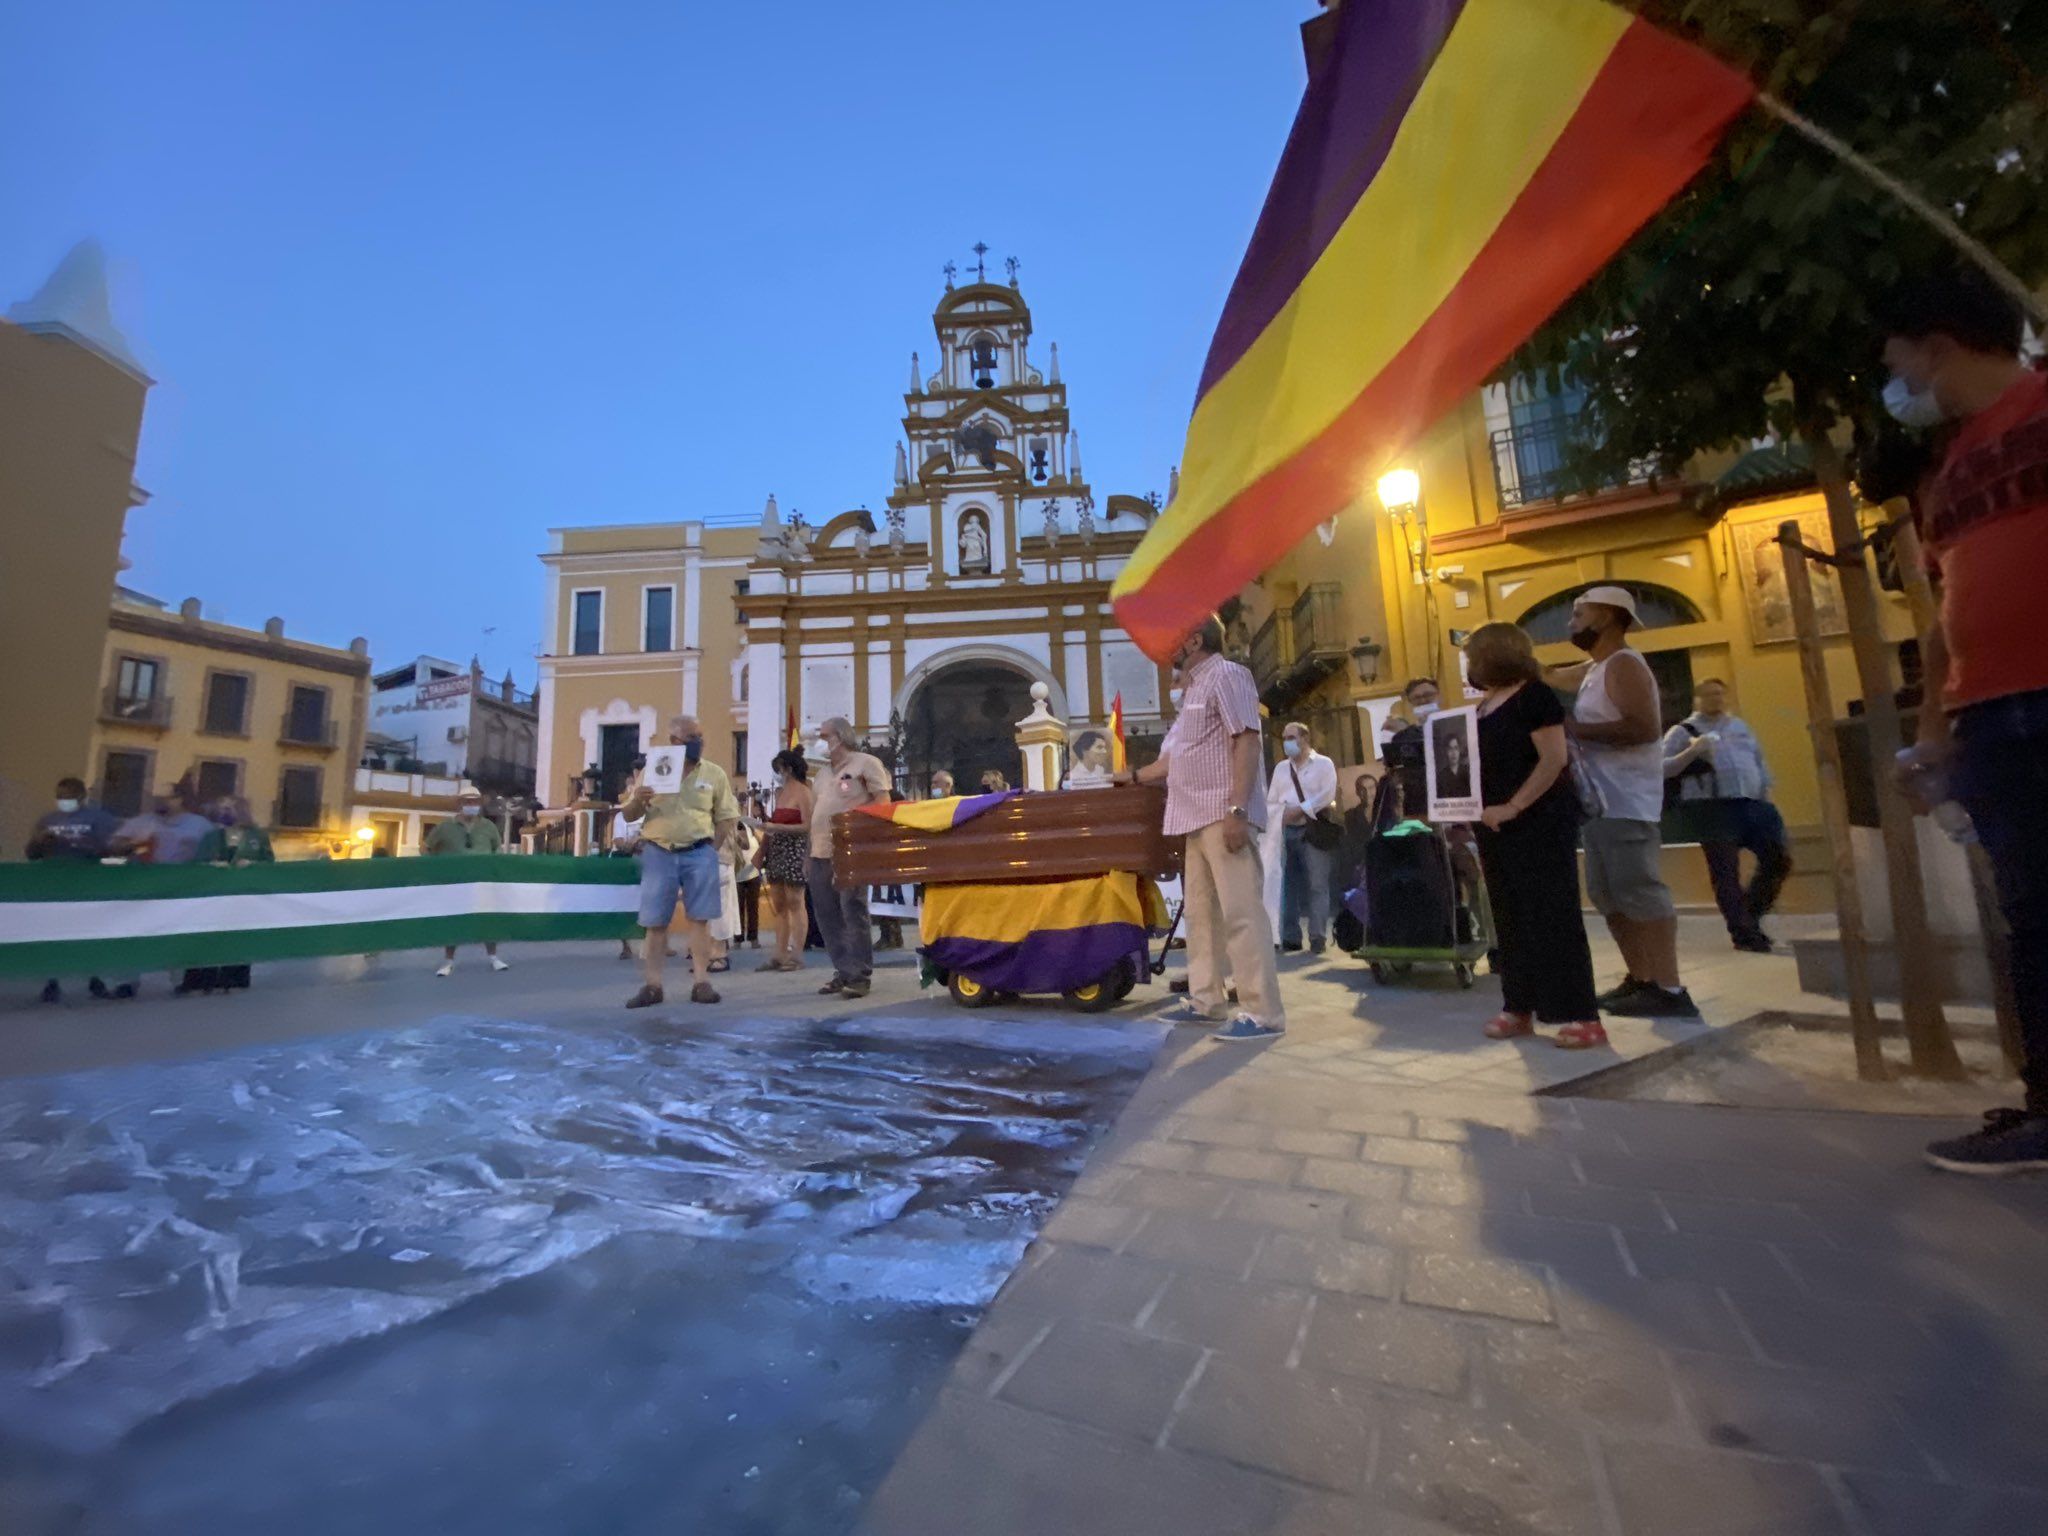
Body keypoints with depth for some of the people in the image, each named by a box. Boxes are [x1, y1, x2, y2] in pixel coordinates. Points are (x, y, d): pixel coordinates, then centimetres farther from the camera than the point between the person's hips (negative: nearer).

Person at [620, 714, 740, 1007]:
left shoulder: (714, 773, 3)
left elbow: (727, 816, 7)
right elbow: (629, 816, 8)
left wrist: (712, 849, -2)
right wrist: (637, 800, -14)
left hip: (699, 853, 0)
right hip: (658, 853, 0)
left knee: (699, 918, 0)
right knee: (655, 922, 3)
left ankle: (701, 982, 6)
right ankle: (652, 985, 10)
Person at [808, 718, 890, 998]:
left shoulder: (865, 763, 0)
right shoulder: (824, 772, 22)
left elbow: (883, 805, -6)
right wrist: (810, 850, 16)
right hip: (820, 854, 8)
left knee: (853, 914, -7)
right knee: (827, 916, 8)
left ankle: (861, 976, 0)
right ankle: (844, 972, 17)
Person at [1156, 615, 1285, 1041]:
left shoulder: (1226, 675, -5)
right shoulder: (1196, 687, 22)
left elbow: (1247, 741, -16)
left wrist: (1237, 810, -24)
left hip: (1224, 815, -10)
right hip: (1198, 818, 10)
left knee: (1240, 912, -9)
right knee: (1200, 912, 12)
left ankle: (1262, 1013, -3)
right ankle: (1205, 1000, 21)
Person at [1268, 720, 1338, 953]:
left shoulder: (1323, 764, 5)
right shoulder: (1280, 768, 20)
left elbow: (1327, 795, -9)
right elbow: (1271, 800, 15)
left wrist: (1299, 810, -17)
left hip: (1314, 830, -4)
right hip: (1287, 831, 4)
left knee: (1317, 885, -6)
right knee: (1288, 885, 2)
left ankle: (1318, 937, -2)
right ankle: (1290, 938, 6)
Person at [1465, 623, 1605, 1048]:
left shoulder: (1533, 695, -9)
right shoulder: (1485, 706, 15)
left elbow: (1555, 759, -18)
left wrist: (1513, 807, -22)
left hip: (1540, 822, -8)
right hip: (1496, 828, 8)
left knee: (1553, 916, -7)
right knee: (1510, 918, 10)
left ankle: (1582, 1015, 1)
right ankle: (1519, 1007, 18)